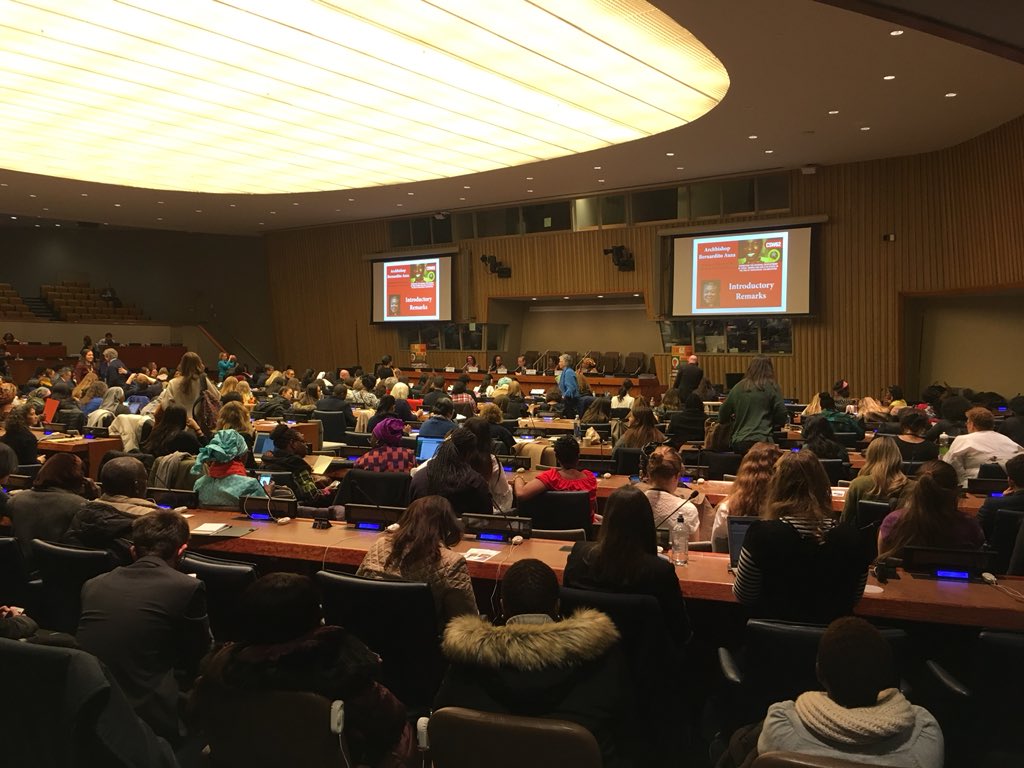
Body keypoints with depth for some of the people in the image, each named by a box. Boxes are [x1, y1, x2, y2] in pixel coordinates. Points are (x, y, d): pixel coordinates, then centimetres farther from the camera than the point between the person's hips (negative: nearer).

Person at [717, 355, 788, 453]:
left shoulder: (738, 388, 9)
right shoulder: (771, 387, 0)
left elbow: (722, 418, 14)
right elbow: (782, 416, -1)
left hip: (738, 442, 4)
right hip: (761, 440, -4)